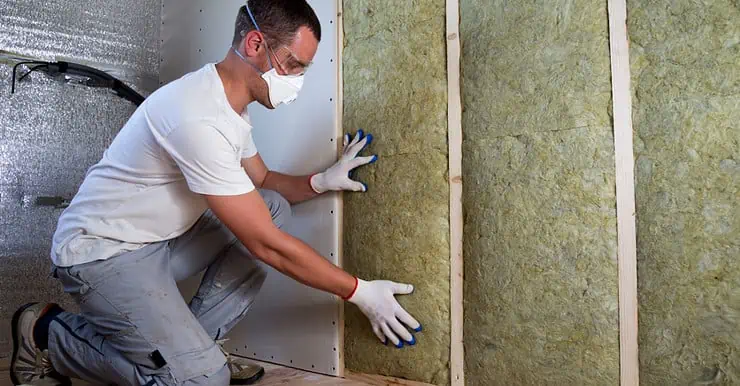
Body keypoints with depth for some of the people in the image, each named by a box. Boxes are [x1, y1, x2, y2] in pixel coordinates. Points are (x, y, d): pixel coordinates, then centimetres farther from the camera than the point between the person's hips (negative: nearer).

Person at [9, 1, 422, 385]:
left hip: (162, 239, 10)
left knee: (274, 207, -2)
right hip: (101, 251, -9)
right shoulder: (199, 119, -29)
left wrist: (321, 181, -6)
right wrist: (359, 292, -19)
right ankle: (46, 333, 2)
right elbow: (265, 244, -27)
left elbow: (261, 181, 15)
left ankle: (191, 343, 3)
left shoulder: (230, 102, 2)